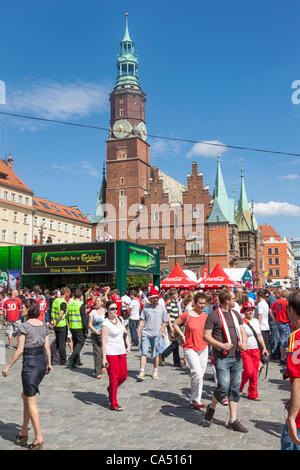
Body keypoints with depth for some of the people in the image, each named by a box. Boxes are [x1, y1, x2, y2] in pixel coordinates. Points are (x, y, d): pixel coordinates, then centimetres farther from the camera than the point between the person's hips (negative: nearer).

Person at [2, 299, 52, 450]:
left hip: (30, 363, -7)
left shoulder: (23, 327, -14)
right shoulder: (43, 325, 5)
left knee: (31, 402, 3)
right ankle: (24, 431, 29)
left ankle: (39, 438, 7)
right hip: (42, 362, 7)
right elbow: (47, 346, 9)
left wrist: (8, 366, -6)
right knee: (25, 395, 22)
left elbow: (19, 350, -15)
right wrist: (49, 363, 21)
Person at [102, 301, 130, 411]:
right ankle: (114, 404, 11)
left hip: (121, 352, 7)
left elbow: (125, 333, 18)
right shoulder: (106, 323, -12)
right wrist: (104, 358, -18)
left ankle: (110, 389, 38)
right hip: (111, 353, -7)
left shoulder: (119, 319, 8)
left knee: (123, 376, 11)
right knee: (114, 378, -1)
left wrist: (128, 345, 5)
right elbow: (104, 341, -15)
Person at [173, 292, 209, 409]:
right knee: (197, 372, -17)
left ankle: (194, 400, 26)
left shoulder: (206, 316, 2)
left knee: (200, 375, 11)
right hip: (190, 348, -5)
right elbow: (175, 324, 1)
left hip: (203, 348, 5)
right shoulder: (187, 315, -11)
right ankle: (196, 399, 0)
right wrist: (183, 336, -5)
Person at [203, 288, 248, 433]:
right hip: (222, 358, -6)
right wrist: (221, 345, -22)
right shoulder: (213, 316, -7)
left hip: (237, 357, 6)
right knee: (224, 387, -11)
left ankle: (233, 420, 18)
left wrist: (244, 343, -2)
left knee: (235, 389, 8)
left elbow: (242, 332, 19)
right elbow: (206, 336, -9)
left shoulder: (236, 315, 14)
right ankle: (211, 408, 18)